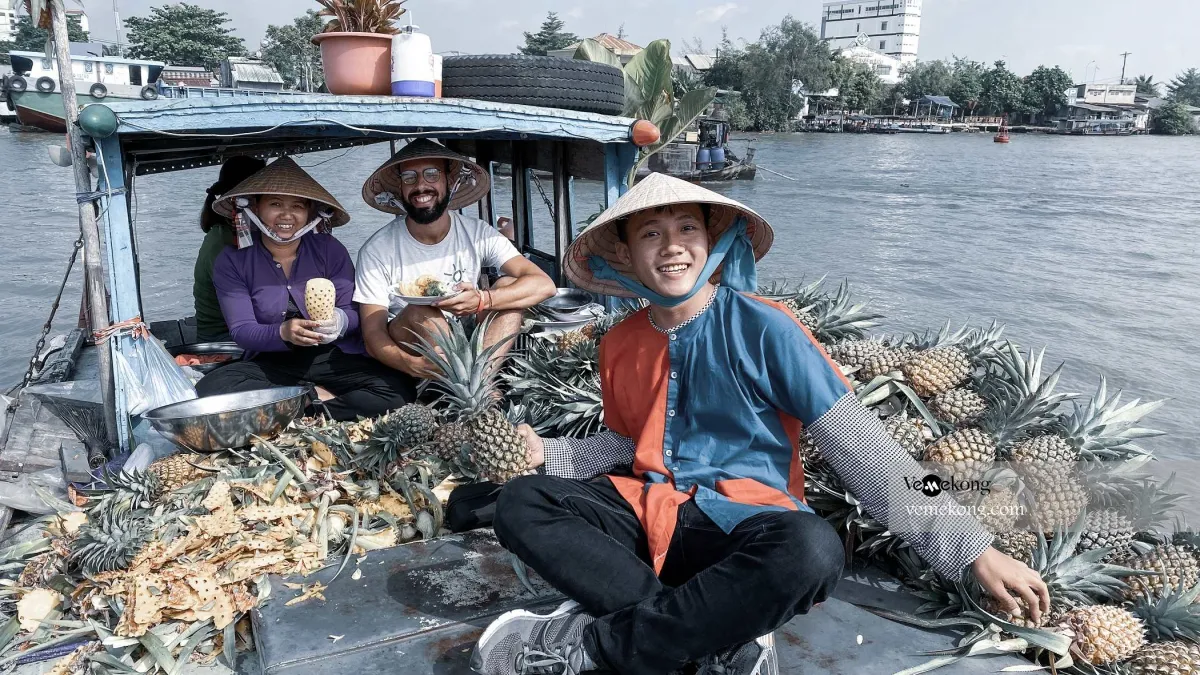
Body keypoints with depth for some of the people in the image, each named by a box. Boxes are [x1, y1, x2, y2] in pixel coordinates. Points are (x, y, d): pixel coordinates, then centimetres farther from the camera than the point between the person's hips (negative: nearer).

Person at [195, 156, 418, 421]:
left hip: (336, 357, -1)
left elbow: (354, 312, -4)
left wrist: (339, 321, -29)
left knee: (399, 390, -28)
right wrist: (283, 333, -30)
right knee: (209, 389, -28)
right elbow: (241, 330, -8)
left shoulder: (330, 249, 1)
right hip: (271, 364, 2)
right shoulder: (232, 262, 1)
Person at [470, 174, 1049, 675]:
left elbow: (861, 446, -11)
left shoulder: (762, 329, -10)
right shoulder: (620, 345, 6)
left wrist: (971, 549, -14)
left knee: (811, 550, -38)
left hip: (739, 522, -4)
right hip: (649, 510, 5)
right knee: (520, 504, -16)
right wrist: (548, 452, 4)